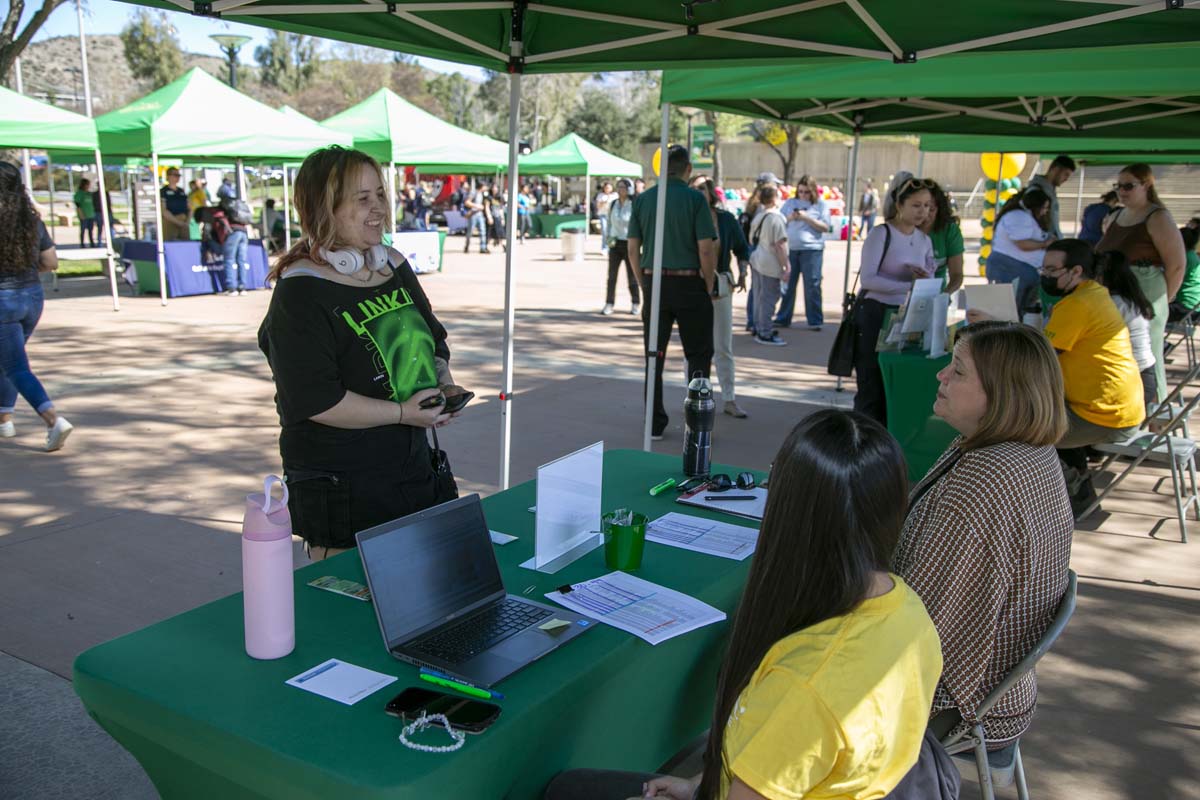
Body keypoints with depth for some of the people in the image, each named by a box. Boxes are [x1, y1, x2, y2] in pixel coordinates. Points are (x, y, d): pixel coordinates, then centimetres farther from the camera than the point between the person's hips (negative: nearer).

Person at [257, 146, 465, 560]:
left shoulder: (394, 265, 7)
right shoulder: (299, 294, -17)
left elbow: (433, 338, 20)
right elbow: (315, 400, -23)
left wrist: (444, 382, 0)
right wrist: (402, 413, -21)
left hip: (413, 469, 8)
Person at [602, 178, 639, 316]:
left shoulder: (634, 205, -9)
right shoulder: (612, 204, 5)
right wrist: (609, 237, 5)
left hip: (629, 243, -4)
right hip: (615, 243, 4)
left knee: (632, 276, 5)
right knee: (612, 275, 0)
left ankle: (636, 304, 17)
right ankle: (609, 304, 3)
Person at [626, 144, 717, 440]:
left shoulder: (643, 199, 4)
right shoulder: (695, 199, -7)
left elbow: (633, 250, 5)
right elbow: (706, 249, -11)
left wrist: (645, 283, 15)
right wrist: (709, 288, 0)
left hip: (654, 284, 3)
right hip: (689, 283, -3)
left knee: (654, 355, 10)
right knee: (698, 355, 8)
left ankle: (655, 424, 13)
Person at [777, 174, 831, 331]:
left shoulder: (820, 205, 3)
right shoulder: (790, 203, 12)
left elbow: (826, 227, -4)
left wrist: (807, 218, -13)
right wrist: (789, 218, -8)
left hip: (811, 249, -3)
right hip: (790, 248, 3)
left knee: (812, 286, -3)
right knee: (788, 285, 8)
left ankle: (815, 321, 3)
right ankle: (783, 319, 17)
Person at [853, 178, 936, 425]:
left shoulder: (924, 240, 10)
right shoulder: (881, 234, -10)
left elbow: (930, 279, 14)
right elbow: (867, 278, -19)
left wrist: (926, 279, -10)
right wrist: (908, 286, -27)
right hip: (874, 314, -6)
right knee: (872, 384, -2)